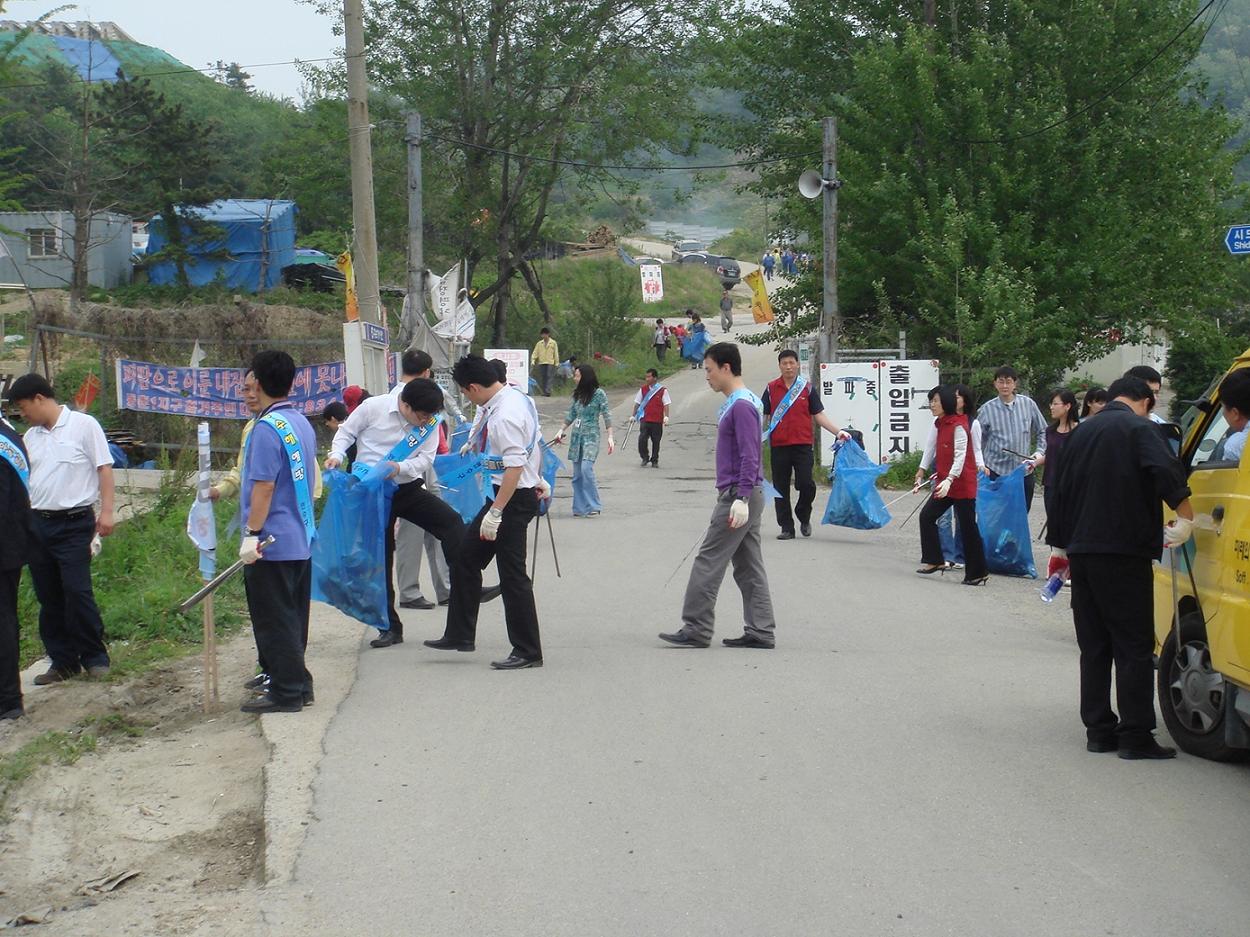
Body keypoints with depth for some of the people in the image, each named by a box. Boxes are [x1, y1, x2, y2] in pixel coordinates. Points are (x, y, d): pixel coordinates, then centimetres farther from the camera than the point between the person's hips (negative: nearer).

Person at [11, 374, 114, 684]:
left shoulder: (83, 425, -4)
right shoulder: (30, 437, 13)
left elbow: (104, 468, -5)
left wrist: (107, 511, -13)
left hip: (74, 523, -6)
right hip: (38, 524, 6)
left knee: (77, 591, -11)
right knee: (49, 597, 8)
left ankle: (95, 657, 2)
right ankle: (63, 661, 17)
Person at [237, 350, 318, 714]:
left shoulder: (267, 428, -17)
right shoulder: (303, 424, 11)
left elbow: (264, 486, -21)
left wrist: (251, 534, -19)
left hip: (271, 543, -9)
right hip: (302, 540, 9)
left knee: (274, 620, -1)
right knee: (294, 617, 16)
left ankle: (286, 693, 3)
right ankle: (298, 684, 23)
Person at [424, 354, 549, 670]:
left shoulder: (505, 416, -24)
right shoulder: (517, 397, 7)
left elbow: (515, 467, -28)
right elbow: (533, 444, 20)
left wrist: (495, 513, -27)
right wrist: (537, 480, 33)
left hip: (515, 498, -10)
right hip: (521, 492, 10)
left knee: (512, 575, -2)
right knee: (466, 558, 15)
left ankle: (528, 652, 8)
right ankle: (459, 635, 24)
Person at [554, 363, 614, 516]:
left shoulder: (598, 393, -6)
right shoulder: (577, 394, 11)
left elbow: (607, 415, -7)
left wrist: (610, 437, -14)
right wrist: (561, 431, 14)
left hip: (591, 436, -6)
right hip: (576, 436, 6)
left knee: (586, 469, -19)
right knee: (577, 473, 4)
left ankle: (594, 506, -12)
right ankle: (580, 508, 10)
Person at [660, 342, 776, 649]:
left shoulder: (742, 406, -15)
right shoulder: (733, 404, 16)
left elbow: (750, 456, -21)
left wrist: (741, 498, -25)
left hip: (738, 496, -10)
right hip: (743, 496, 10)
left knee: (708, 562, -7)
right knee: (748, 566, 9)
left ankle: (696, 629, -4)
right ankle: (760, 631, 10)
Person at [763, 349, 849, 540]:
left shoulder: (808, 388, 7)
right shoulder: (771, 388, 8)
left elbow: (819, 415, 8)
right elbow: (762, 415, 10)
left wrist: (838, 432, -2)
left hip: (803, 445, -1)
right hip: (778, 446, 1)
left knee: (806, 484, -10)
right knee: (781, 488, 3)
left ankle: (804, 518, 16)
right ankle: (787, 528, 11)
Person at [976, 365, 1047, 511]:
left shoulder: (1028, 404, 3)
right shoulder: (987, 409, -2)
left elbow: (1042, 432, 13)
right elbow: (978, 441, 5)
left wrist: (1040, 452, 0)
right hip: (997, 472, -2)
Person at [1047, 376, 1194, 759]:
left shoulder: (1083, 431, 17)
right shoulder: (1137, 428, -5)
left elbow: (1062, 492, 21)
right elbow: (1167, 471, -23)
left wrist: (1061, 547, 27)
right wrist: (1185, 517, -17)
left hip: (1082, 552, 7)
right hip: (1124, 553, -7)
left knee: (1094, 647, 11)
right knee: (1134, 647, -4)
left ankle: (1099, 730, 12)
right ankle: (1135, 735, -6)